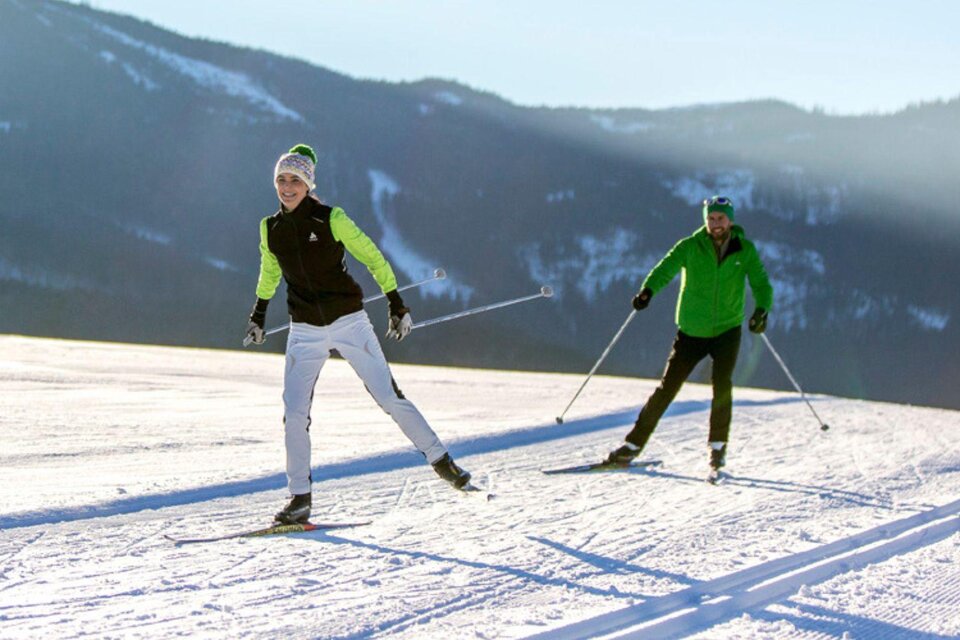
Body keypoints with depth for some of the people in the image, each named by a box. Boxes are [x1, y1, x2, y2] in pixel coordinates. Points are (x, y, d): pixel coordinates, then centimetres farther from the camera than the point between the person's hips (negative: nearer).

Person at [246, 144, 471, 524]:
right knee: (294, 413, -8)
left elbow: (372, 258, -3)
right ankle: (300, 497, 0)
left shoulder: (331, 219, -10)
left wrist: (397, 305, -3)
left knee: (388, 397, -3)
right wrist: (258, 314, 29)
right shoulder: (271, 228, 3)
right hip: (305, 332, 3)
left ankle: (439, 458, 12)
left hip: (349, 322, -3)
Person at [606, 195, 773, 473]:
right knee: (667, 388, 0)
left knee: (722, 385, -16)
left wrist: (761, 309, -28)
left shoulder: (745, 250, -2)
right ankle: (633, 445, 7)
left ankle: (718, 446, 1)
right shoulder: (691, 247, -6)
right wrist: (648, 291, -40)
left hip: (728, 330, 0)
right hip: (692, 332, 0)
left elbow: (761, 284, -6)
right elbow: (666, 268, -19)